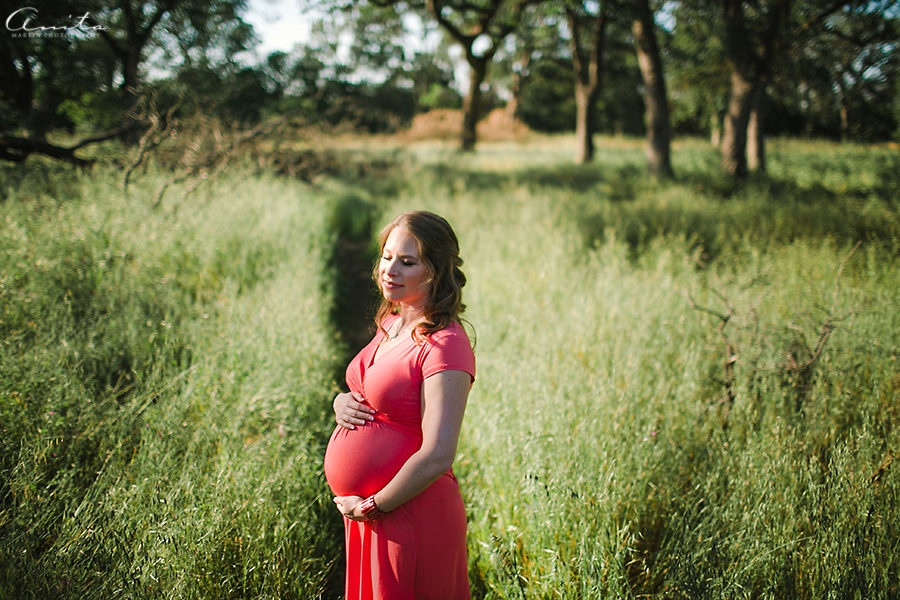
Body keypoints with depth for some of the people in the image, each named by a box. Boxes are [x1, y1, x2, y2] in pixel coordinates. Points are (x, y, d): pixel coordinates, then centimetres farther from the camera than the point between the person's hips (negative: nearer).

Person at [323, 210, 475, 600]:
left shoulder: (444, 346, -20)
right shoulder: (391, 325, 6)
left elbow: (436, 457, -25)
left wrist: (370, 506, -15)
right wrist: (342, 404, -2)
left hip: (412, 518, -8)